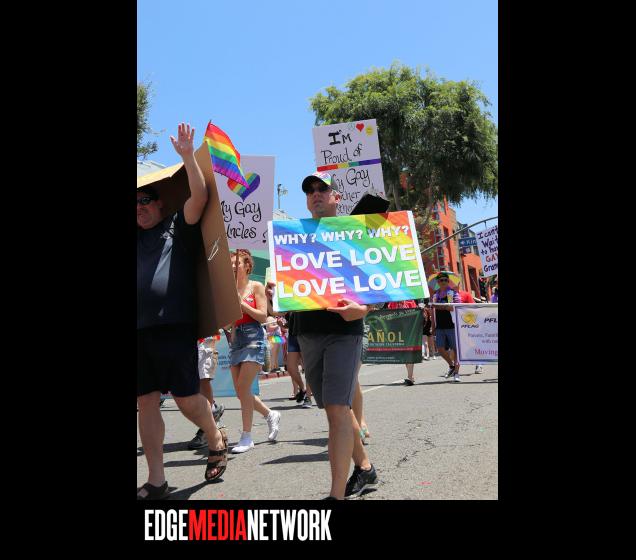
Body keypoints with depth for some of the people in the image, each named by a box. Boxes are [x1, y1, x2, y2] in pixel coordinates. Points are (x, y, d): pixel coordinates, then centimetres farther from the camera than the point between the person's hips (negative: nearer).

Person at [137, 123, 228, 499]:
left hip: (174, 326, -5)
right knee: (146, 402, 5)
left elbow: (200, 196, -7)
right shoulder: (139, 238, 20)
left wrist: (188, 155, -14)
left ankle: (217, 440, 26)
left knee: (186, 398, -4)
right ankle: (156, 481, 15)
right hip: (140, 329, 5)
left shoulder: (178, 229, 6)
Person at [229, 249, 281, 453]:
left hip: (253, 339, -6)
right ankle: (270, 415, 30)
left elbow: (263, 316, -8)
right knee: (241, 391, 7)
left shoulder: (256, 286, -1)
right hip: (235, 339, 6)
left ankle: (247, 436, -2)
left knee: (243, 387, -13)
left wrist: (241, 303, -13)